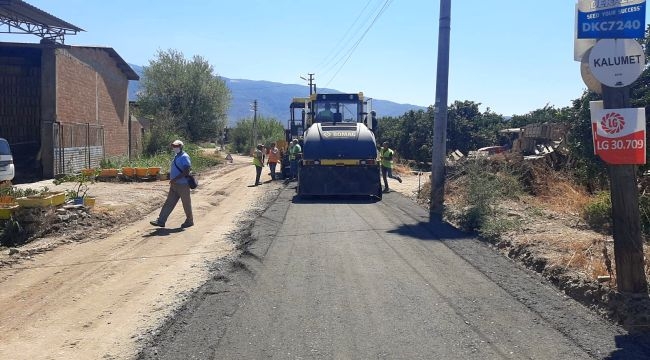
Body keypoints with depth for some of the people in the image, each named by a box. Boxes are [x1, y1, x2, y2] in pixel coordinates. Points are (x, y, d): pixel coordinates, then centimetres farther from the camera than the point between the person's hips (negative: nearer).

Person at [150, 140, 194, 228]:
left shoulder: (184, 157, -14)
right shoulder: (176, 157, 14)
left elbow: (186, 172, -22)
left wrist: (175, 179, -25)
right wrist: (172, 181, 16)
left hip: (183, 185, -9)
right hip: (174, 185, 9)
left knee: (186, 204, 4)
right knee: (168, 203, 5)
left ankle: (189, 221, 19)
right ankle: (161, 221, 5)